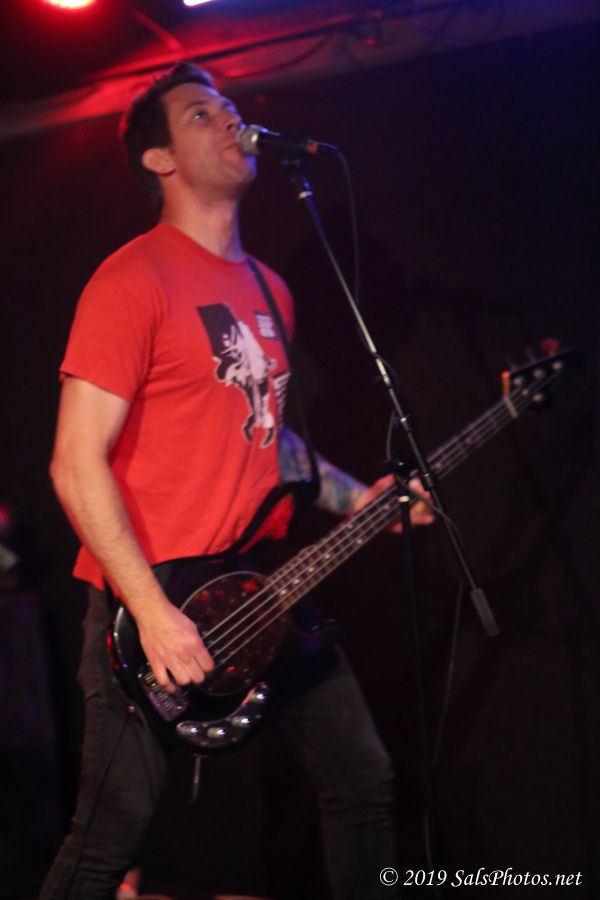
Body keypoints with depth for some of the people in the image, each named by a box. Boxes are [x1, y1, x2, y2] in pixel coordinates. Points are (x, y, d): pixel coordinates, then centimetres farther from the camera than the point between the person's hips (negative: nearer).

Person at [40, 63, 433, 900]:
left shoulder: (267, 288, 15)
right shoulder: (134, 279, -13)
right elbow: (76, 464, -18)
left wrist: (356, 497, 12)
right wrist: (152, 611, -23)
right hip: (152, 599, -8)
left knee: (363, 779, 11)